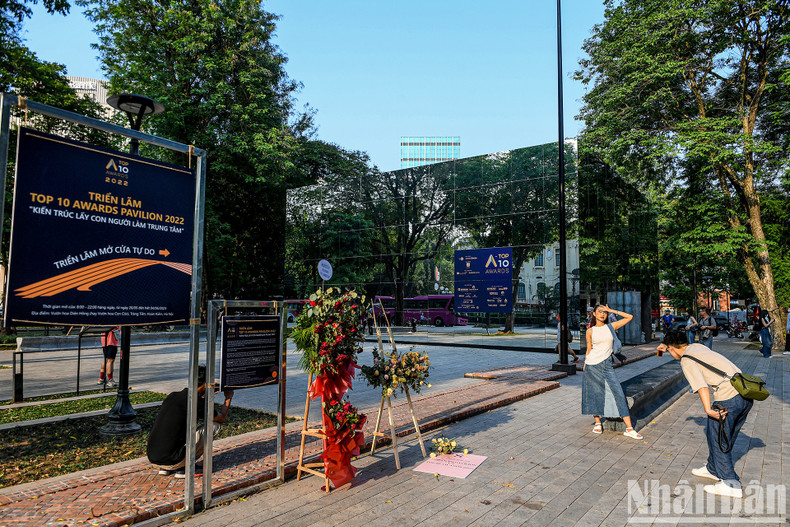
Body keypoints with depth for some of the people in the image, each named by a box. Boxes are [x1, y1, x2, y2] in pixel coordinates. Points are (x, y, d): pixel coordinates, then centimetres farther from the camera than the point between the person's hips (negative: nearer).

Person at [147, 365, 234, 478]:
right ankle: (181, 468, 4)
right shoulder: (200, 404, -10)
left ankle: (164, 468, 18)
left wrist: (206, 394, 42)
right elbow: (222, 418, 10)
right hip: (171, 461, -7)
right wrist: (228, 398, 26)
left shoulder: (172, 396, 8)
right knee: (214, 425, 3)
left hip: (151, 457, 7)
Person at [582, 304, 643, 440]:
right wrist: (585, 366, 7)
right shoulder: (590, 331, 4)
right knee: (594, 393, 4)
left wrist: (611, 310, 6)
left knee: (617, 393, -7)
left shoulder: (611, 327, 8)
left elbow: (629, 317, 7)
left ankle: (629, 428, -5)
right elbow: (589, 350, 8)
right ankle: (598, 423, 22)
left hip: (607, 365, 1)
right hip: (592, 365, -1)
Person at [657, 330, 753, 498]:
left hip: (728, 399, -9)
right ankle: (713, 469, 37)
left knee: (717, 438, 4)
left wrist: (708, 410, -25)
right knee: (726, 437, 22)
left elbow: (701, 385, -21)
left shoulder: (686, 361, -5)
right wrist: (667, 346, 54)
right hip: (746, 396, 9)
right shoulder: (698, 346, 20)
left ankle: (731, 484, 6)